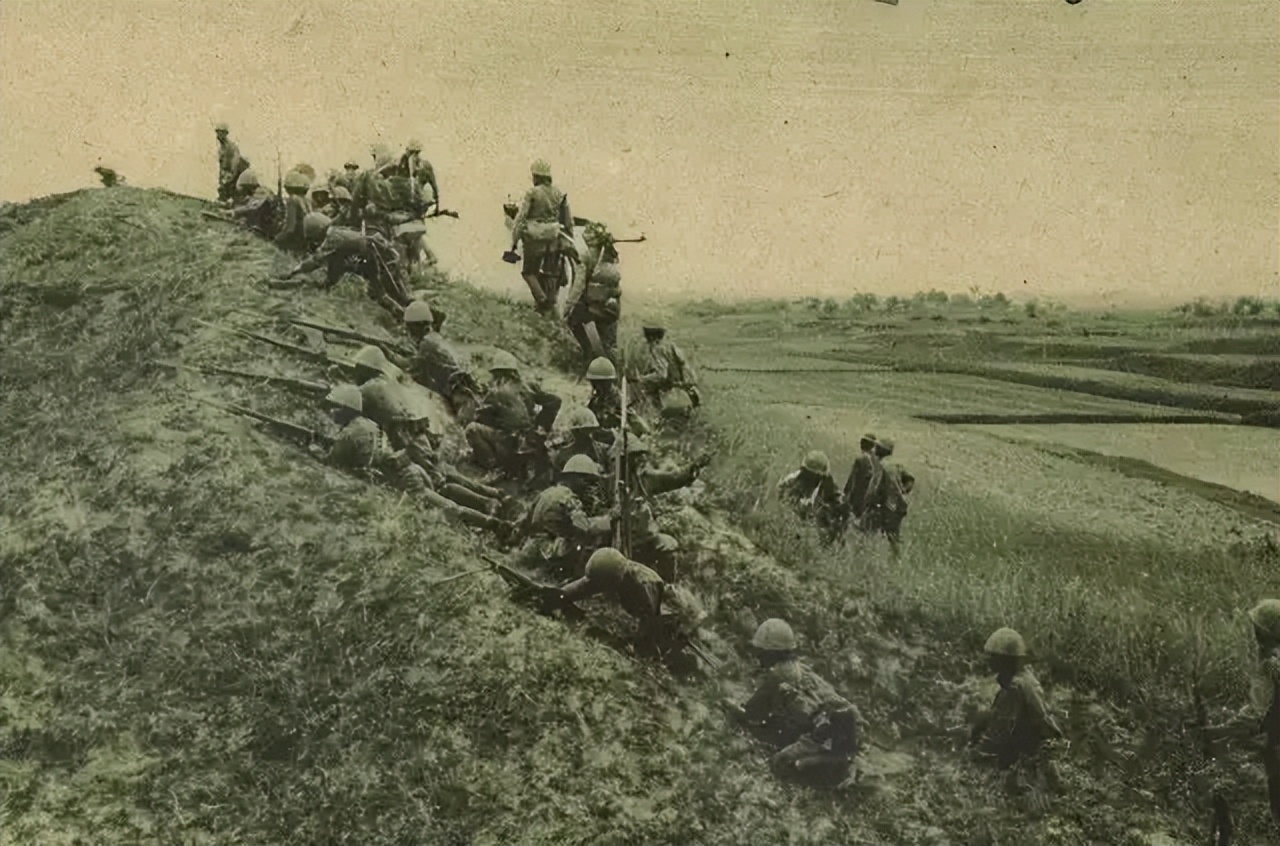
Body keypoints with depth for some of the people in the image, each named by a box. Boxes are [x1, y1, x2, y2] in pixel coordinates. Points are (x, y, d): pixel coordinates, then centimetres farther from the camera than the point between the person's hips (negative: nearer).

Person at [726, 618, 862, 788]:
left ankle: (834, 769, -13)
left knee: (780, 764, -6)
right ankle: (839, 760, 8)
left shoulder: (776, 675, -3)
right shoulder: (801, 670, 22)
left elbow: (753, 716, 9)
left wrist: (733, 709, 30)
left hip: (829, 734, -8)